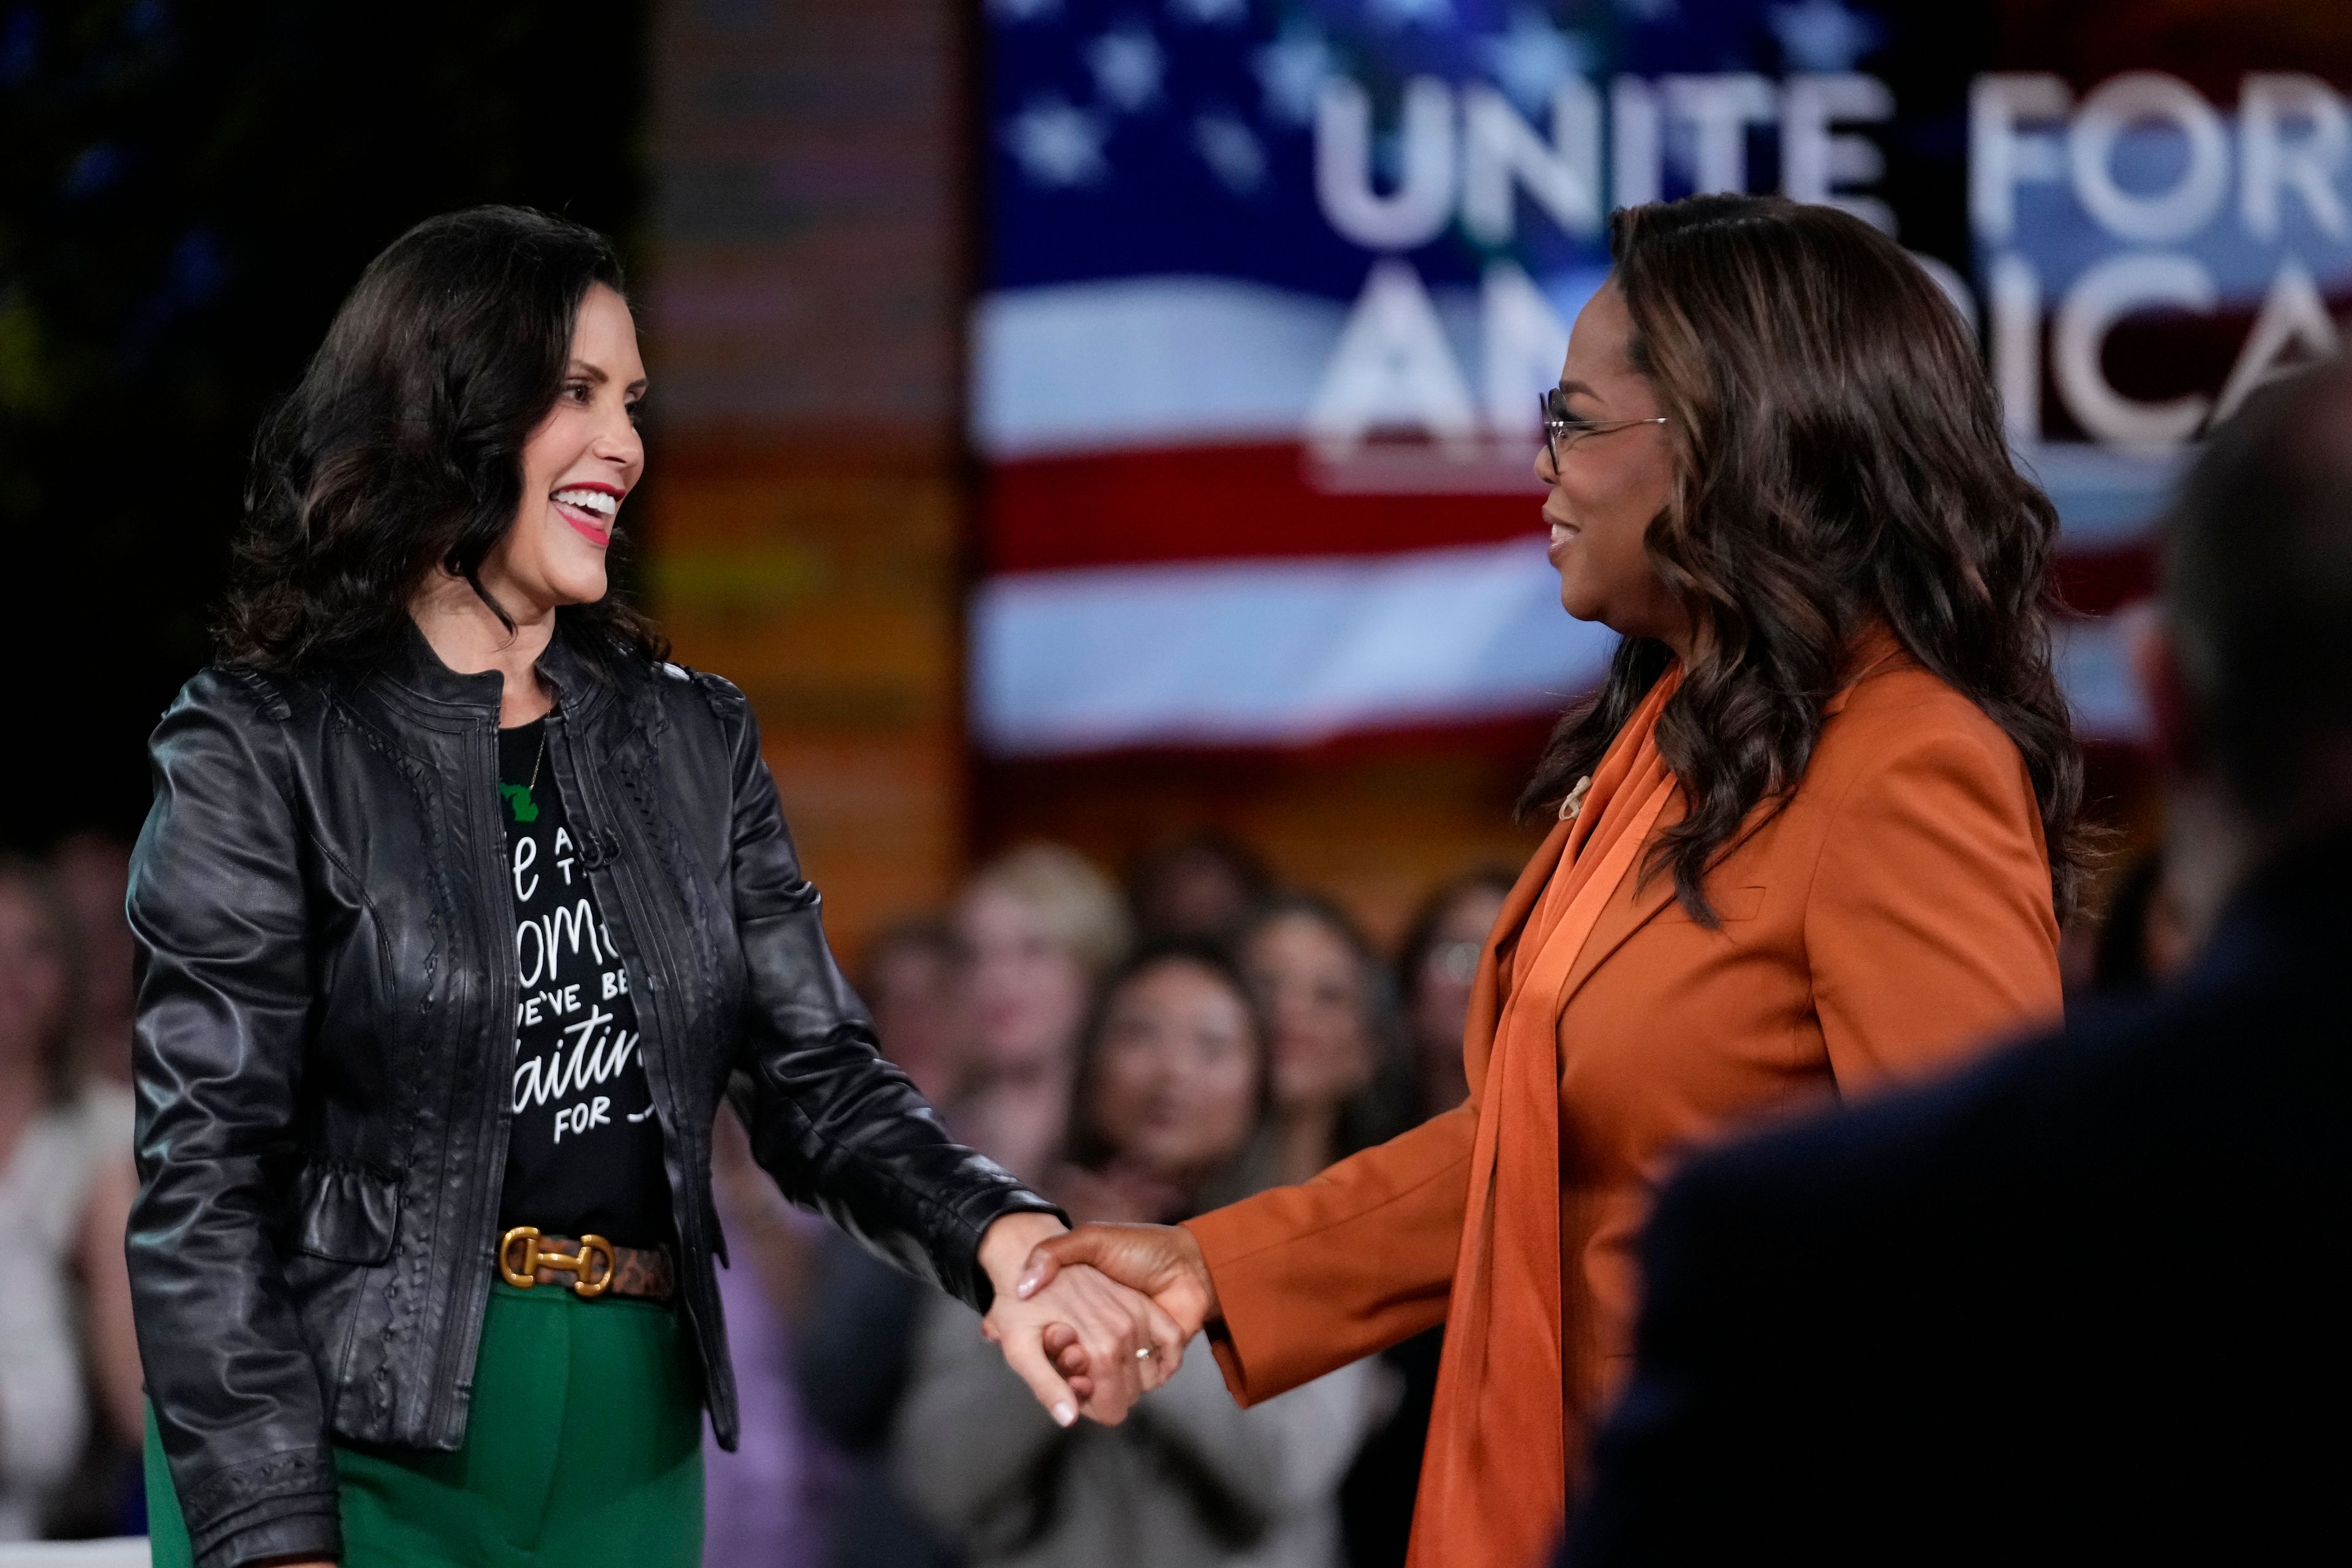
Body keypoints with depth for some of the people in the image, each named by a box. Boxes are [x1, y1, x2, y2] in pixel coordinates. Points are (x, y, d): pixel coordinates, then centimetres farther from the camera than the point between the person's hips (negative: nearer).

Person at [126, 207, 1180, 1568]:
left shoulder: (694, 741, 10)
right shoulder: (262, 749, -5)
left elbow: (818, 1079, 3)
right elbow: (204, 1176, -10)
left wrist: (1003, 1242, -17)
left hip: (633, 1439, 5)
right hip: (351, 1446, -5)